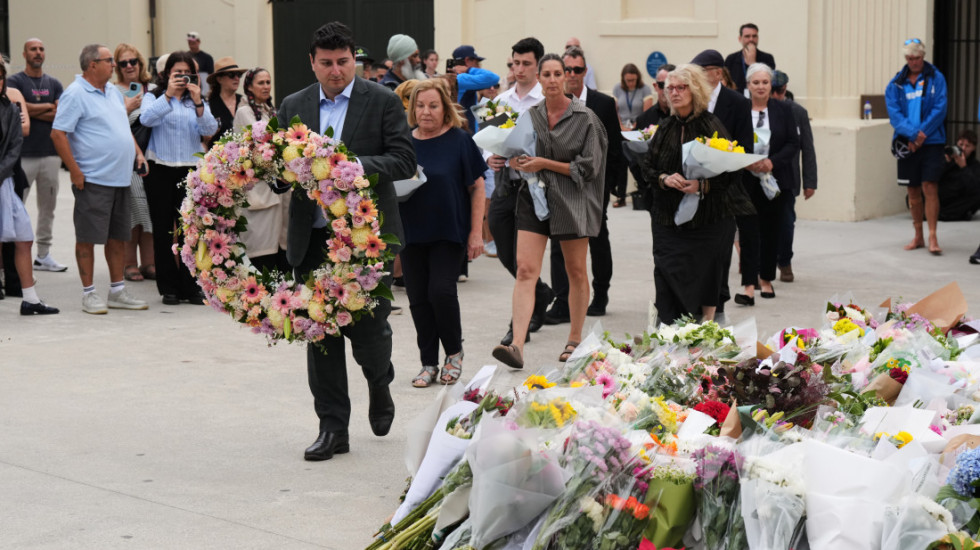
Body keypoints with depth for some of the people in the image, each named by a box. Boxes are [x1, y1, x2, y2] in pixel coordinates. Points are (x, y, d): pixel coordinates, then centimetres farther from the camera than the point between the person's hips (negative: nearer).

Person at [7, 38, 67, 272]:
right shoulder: (14, 81, 0)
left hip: (50, 154, 5)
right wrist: (48, 107, -4)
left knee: (48, 205, 8)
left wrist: (34, 111, -9)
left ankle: (43, 255, 16)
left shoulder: (54, 84, 13)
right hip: (24, 154, -5)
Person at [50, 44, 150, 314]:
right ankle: (89, 293, 5)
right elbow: (58, 133, -15)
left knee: (118, 236, 12)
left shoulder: (113, 91, 16)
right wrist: (75, 171, -17)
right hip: (93, 180, -8)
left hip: (121, 178, 8)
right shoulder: (75, 94, -10)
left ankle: (117, 291, 20)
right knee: (88, 237, -1)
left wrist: (138, 152, 13)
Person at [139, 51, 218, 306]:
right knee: (163, 229, 3)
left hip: (190, 169, 2)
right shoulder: (154, 97, 6)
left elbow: (210, 130, -2)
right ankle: (169, 287, 11)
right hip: (161, 170, -2)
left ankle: (191, 287, 4)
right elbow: (146, 118, -15)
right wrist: (168, 95, -22)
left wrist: (198, 103, -15)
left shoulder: (198, 100, 14)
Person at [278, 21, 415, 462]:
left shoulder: (383, 102, 0)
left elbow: (404, 161, -7)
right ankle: (333, 427, 14)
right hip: (314, 238, 3)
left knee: (368, 326, -3)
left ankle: (379, 383, 32)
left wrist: (355, 165, -21)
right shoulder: (294, 106, 10)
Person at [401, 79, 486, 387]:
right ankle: (429, 364, 16)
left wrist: (476, 232, -6)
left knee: (441, 289, -13)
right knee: (418, 298, 5)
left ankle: (454, 353, 11)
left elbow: (477, 187, -1)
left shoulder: (459, 141, -3)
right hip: (411, 233, 4)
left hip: (449, 232, -3)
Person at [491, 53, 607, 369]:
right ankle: (517, 346, -19)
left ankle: (575, 340, 26)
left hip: (571, 201, -3)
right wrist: (517, 162, -5)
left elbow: (588, 167, -8)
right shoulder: (530, 115, 7)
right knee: (525, 270, -11)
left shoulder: (584, 117, -6)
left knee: (576, 272, 9)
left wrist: (545, 164, -13)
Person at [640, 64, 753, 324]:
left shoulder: (711, 126, -5)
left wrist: (702, 185, -22)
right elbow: (647, 166, 9)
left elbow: (728, 171, -7)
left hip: (706, 219, -4)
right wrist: (665, 179, -11)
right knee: (669, 276, -2)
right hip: (668, 217, 4)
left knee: (704, 278, 0)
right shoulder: (665, 128, 9)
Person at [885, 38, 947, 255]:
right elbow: (894, 114, -3)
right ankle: (918, 236, 20)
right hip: (907, 145, 2)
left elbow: (939, 109, -4)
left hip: (931, 141, -2)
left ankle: (932, 237, -8)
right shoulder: (895, 84, 7)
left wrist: (922, 134, -14)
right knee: (913, 191, 9)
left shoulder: (936, 78, 3)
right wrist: (913, 133, -17)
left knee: (930, 188, -10)